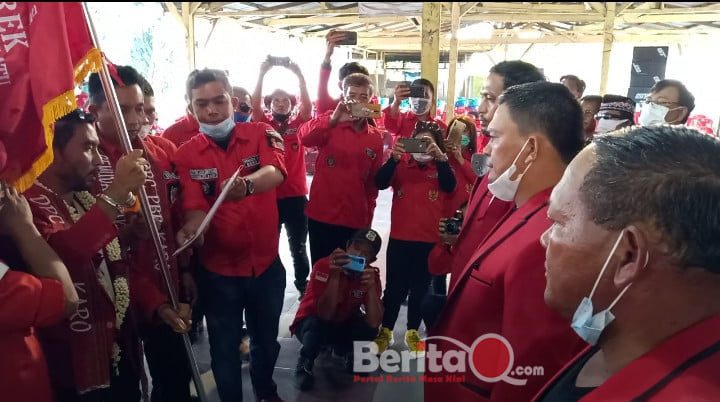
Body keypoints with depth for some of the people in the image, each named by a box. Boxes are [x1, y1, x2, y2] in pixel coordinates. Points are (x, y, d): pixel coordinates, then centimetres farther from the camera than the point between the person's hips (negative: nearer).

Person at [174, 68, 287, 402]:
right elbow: (196, 208, -13)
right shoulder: (186, 155, -6)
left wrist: (246, 184, -49)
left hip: (267, 262, 1)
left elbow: (276, 172, -27)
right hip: (218, 269, -1)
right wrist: (190, 232, -37)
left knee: (266, 338, 22)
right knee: (225, 347, 14)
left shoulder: (260, 134, -7)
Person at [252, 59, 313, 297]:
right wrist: (262, 74, -19)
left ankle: (303, 285, 25)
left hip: (296, 195, 0)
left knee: (299, 247, 11)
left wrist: (299, 75, -19)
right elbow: (255, 105, -11)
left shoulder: (297, 125, 6)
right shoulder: (264, 126, 4)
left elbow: (308, 105, -10)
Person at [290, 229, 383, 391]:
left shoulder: (371, 275, -15)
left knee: (368, 329, -25)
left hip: (343, 324, 4)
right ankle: (305, 364, -5)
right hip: (312, 323, -3)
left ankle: (348, 352, 9)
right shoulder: (324, 266, -27)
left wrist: (371, 287, -38)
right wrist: (335, 275, -45)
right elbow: (325, 315, -35)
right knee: (317, 325, -36)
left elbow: (374, 323, -24)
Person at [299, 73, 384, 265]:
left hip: (356, 219, 2)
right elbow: (305, 137, -23)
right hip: (322, 215, -2)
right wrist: (333, 119, -36)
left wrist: (368, 218, 10)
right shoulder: (330, 125, -1)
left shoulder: (375, 137, 6)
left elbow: (374, 181, 11)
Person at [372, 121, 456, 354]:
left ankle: (412, 333, 28)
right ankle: (385, 331, 23)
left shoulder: (441, 166, 2)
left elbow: (450, 186, -18)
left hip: (429, 239, 1)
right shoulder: (401, 163, 1)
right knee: (394, 287, 8)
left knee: (420, 288, 13)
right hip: (400, 238, 0)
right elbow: (380, 183, -13)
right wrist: (394, 158, -27)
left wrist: (439, 156, -30)